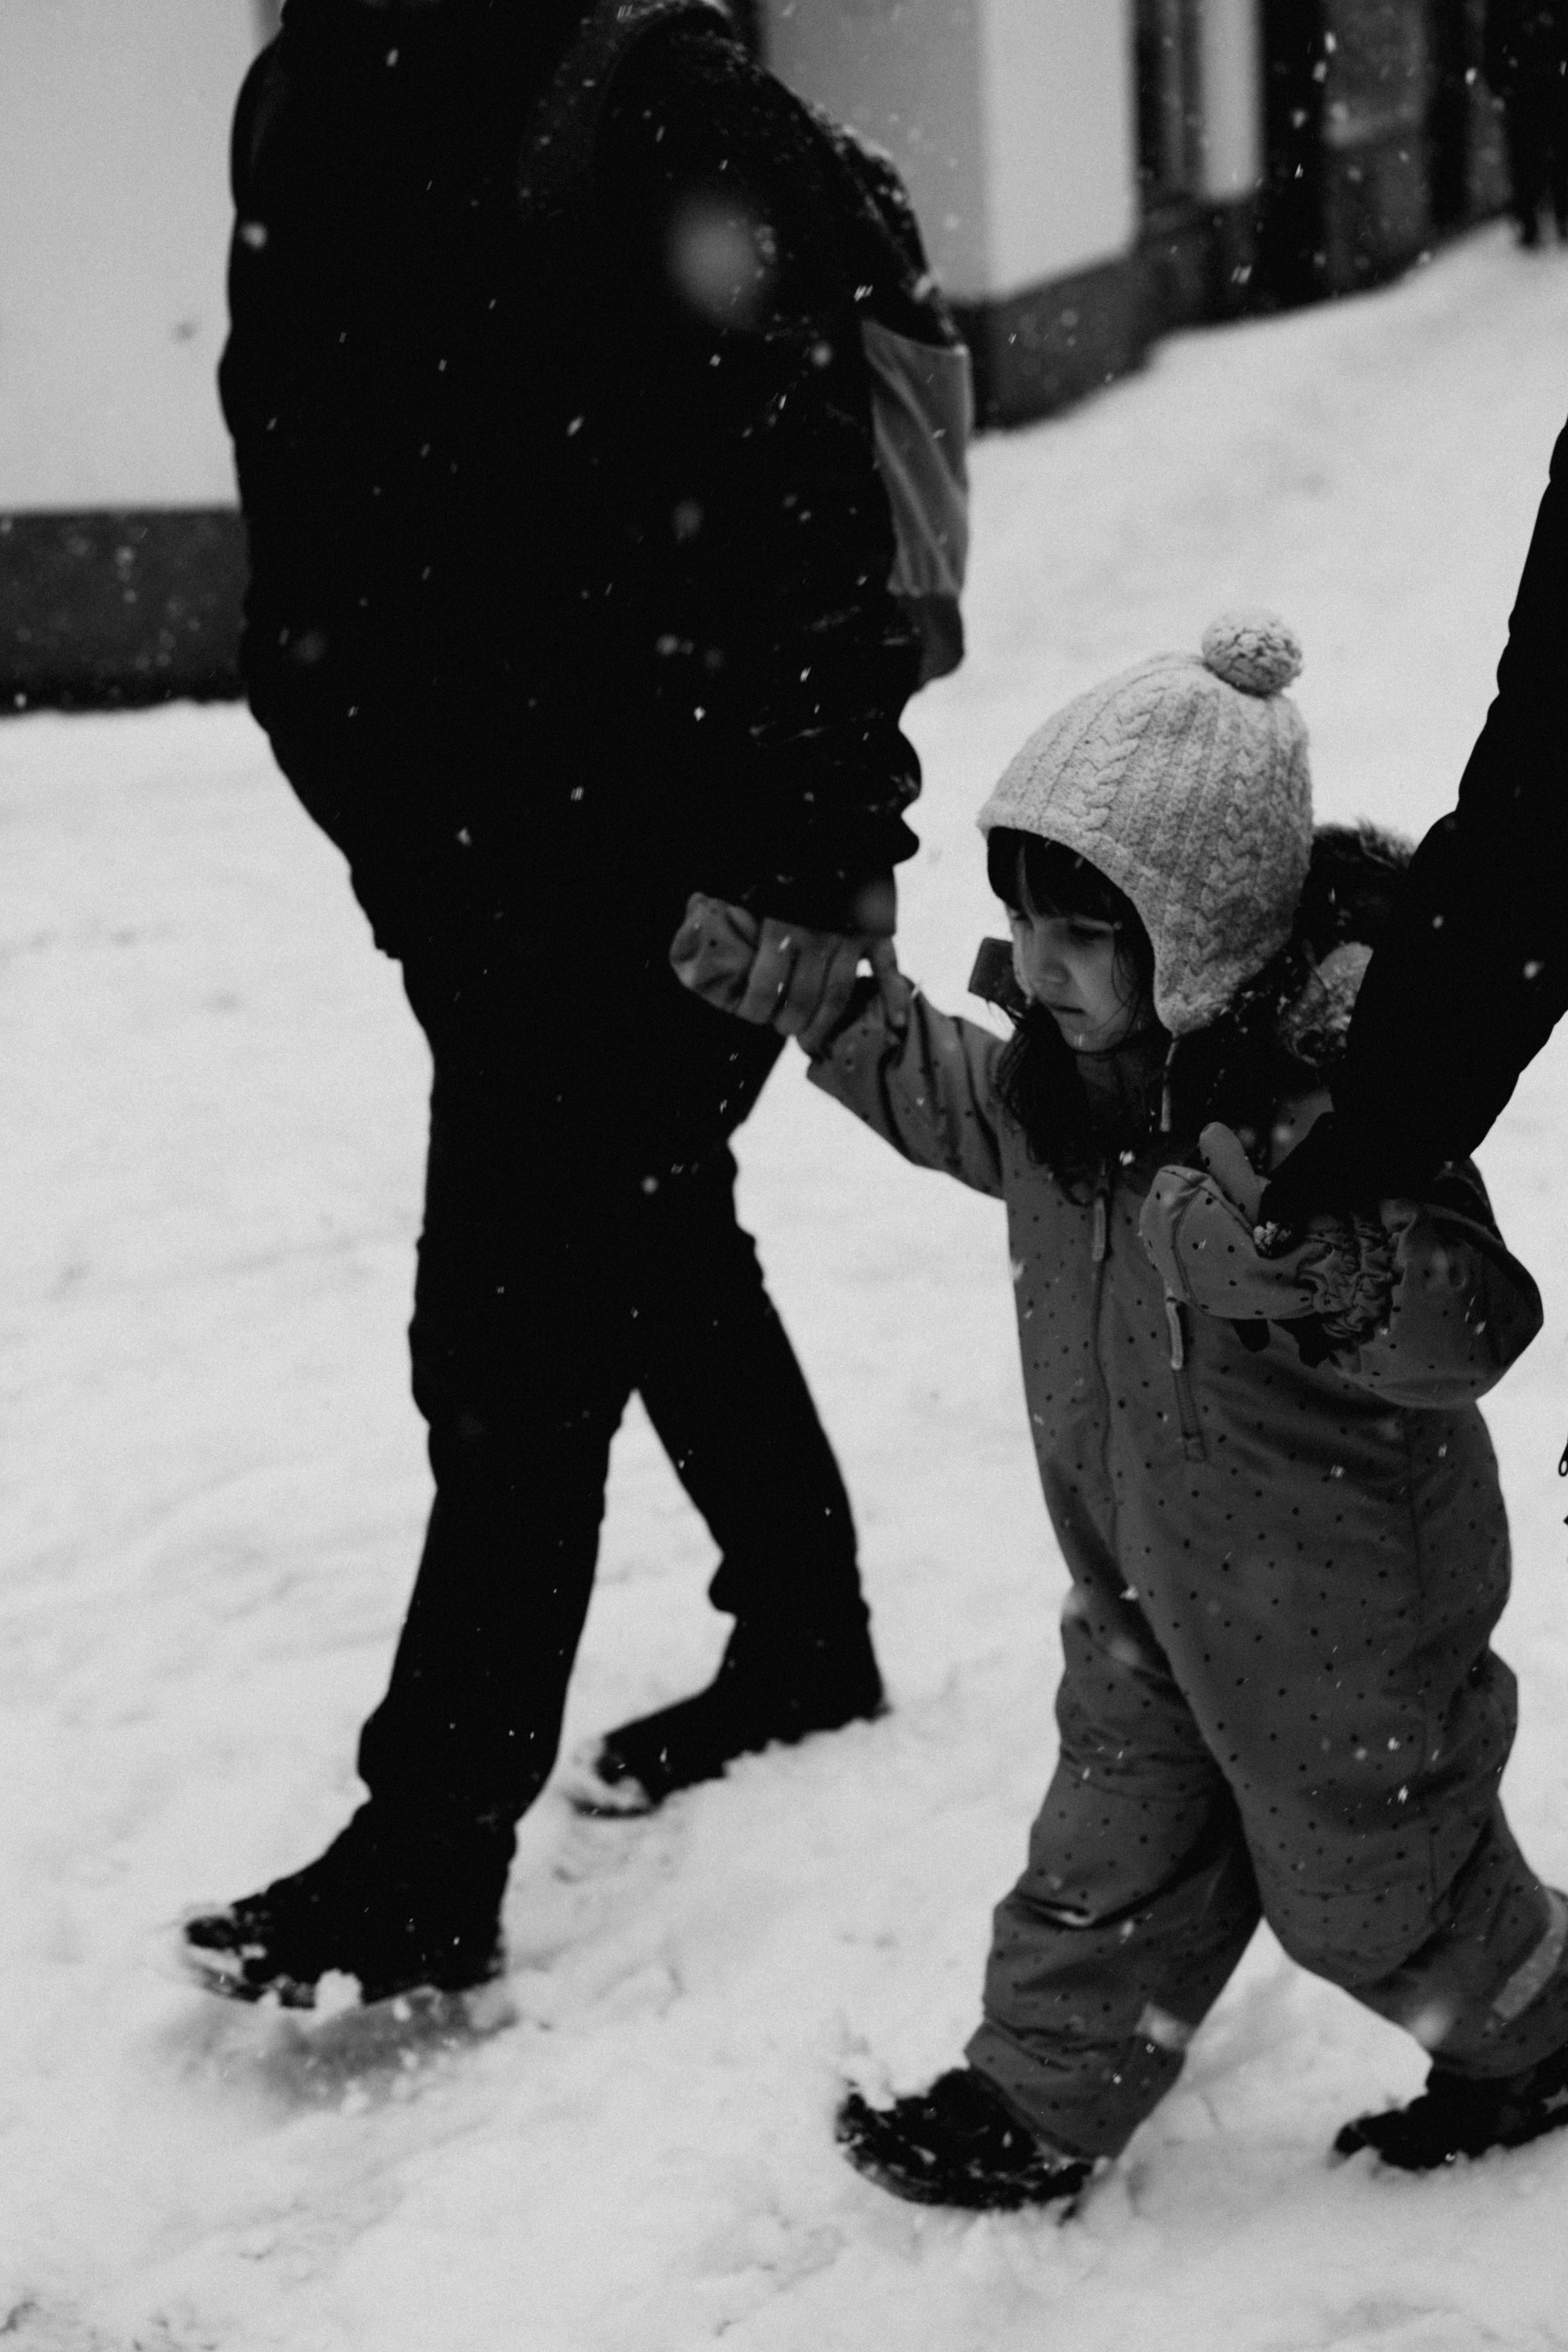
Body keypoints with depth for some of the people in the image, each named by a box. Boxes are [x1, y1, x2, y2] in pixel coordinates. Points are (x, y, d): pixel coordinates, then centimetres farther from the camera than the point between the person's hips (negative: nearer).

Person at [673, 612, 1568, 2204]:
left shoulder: (1334, 1087, -34)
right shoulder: (1079, 1059, -8)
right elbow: (968, 1107, 15)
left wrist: (1319, 1266, -56)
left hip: (1339, 1602, -6)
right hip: (1146, 1577, 7)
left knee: (1360, 1873, 16)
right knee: (1116, 1847, 18)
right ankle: (1042, 2101, 35)